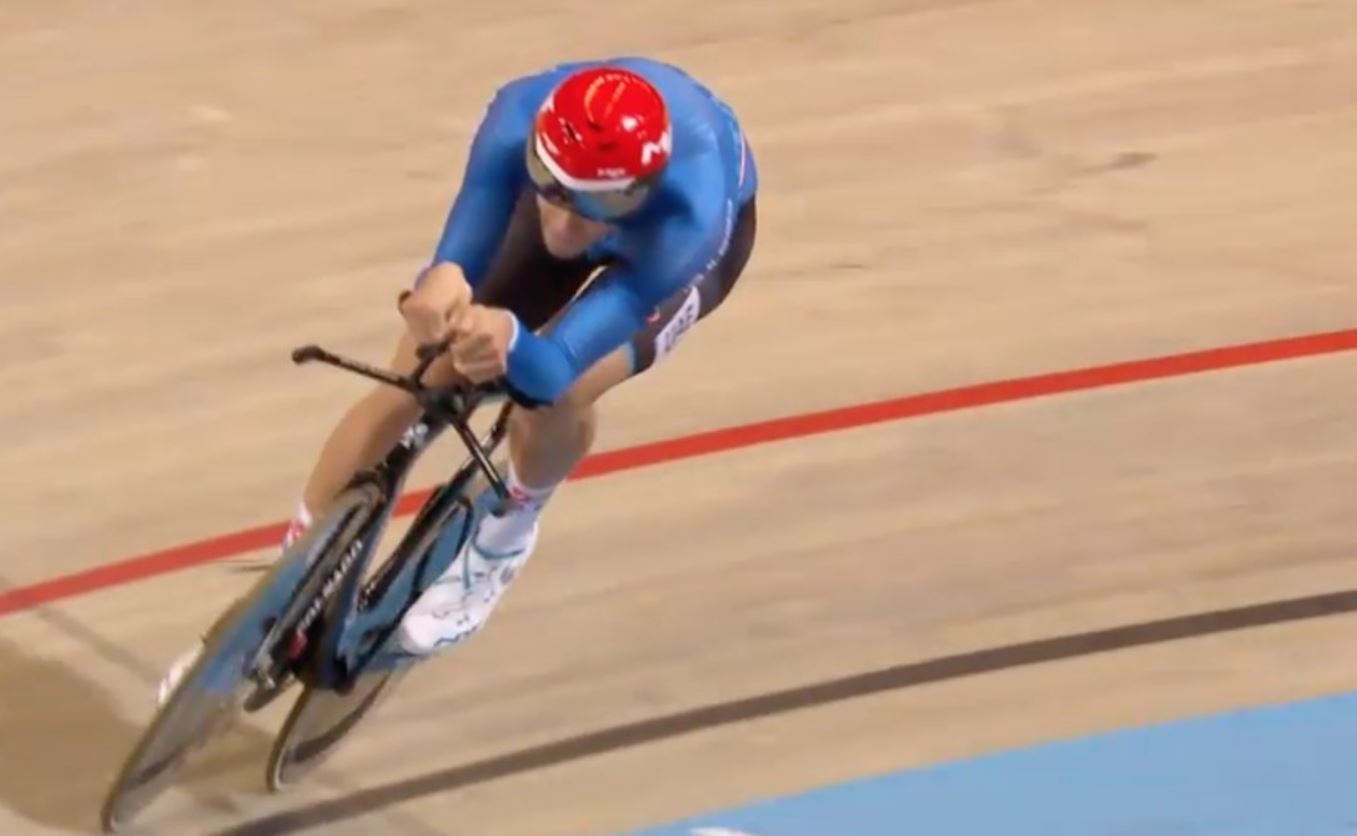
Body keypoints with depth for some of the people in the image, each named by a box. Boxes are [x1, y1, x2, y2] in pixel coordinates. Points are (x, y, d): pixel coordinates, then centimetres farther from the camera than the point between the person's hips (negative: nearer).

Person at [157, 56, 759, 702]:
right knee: (410, 388, -8)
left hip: (684, 219, -3)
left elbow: (552, 368, -47)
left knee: (556, 397, -29)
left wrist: (510, 342, -71)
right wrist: (442, 284, -65)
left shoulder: (689, 219, -46)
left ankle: (503, 537, 6)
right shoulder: (519, 121, -41)